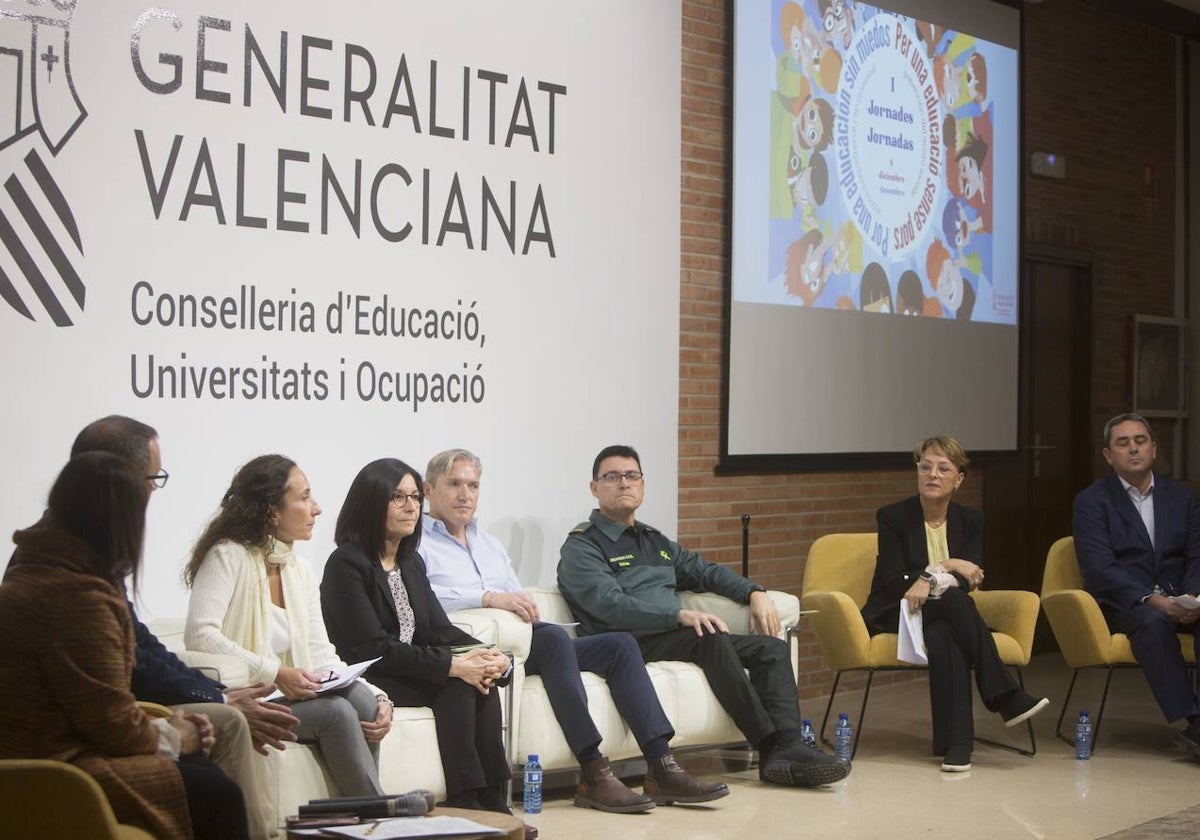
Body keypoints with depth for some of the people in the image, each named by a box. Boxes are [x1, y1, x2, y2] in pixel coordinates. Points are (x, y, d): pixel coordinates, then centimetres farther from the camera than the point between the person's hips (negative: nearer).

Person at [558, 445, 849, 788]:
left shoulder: (654, 541, 28)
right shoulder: (581, 547, 0)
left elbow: (705, 570, 31)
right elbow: (610, 605, -16)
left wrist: (754, 592, 9)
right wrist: (681, 615, -28)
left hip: (671, 636, 8)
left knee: (772, 647, -9)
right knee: (710, 638, -33)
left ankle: (785, 750, -27)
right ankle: (772, 747, -32)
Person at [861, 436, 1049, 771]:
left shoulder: (969, 521, 7)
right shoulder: (892, 517, -4)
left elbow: (971, 580, -5)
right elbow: (893, 582, -12)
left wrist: (930, 578, -22)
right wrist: (947, 567, -20)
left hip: (945, 617, 3)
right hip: (896, 615, -3)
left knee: (943, 639, -37)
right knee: (953, 598, -35)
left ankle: (955, 742, -41)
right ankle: (1005, 698, -38)